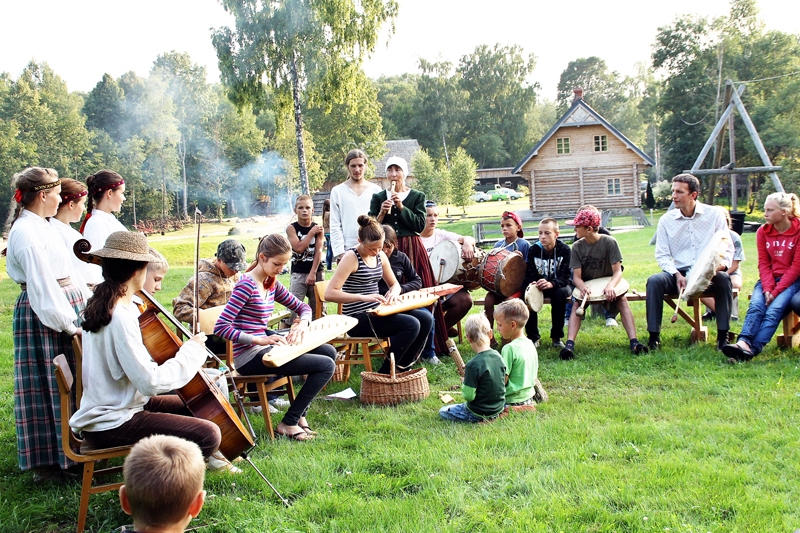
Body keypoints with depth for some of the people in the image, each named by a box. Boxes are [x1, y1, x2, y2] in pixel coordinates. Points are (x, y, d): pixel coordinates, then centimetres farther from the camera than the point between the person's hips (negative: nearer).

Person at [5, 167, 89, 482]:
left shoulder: (39, 226, 13)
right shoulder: (26, 232, -17)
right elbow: (42, 286, -21)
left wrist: (87, 301, 15)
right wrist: (69, 324, -19)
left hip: (64, 304, 10)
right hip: (44, 316, -10)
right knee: (49, 388, -1)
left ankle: (68, 452, 26)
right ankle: (46, 463, 10)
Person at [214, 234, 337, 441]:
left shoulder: (272, 284, 10)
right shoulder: (246, 285, -16)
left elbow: (302, 307, 19)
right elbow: (221, 327, -23)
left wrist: (302, 325, -5)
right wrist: (260, 340, -30)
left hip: (264, 347, 9)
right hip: (250, 357, -9)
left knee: (329, 352, 10)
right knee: (326, 366, -13)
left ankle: (300, 414, 14)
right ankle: (288, 423, -2)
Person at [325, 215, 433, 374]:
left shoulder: (380, 255, 8)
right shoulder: (351, 258, -14)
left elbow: (395, 284, 20)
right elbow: (329, 293, -22)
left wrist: (393, 292, -5)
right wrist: (363, 297, -32)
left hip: (376, 311, 8)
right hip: (358, 319, -8)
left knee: (425, 319, -7)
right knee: (411, 325, -23)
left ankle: (403, 367, 6)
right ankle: (385, 374, -10)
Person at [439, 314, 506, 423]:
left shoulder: (473, 365, -26)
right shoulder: (498, 356, -6)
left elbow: (468, 396, -24)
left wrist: (463, 385, -3)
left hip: (479, 413, -8)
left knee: (443, 411, 10)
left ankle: (480, 421, 3)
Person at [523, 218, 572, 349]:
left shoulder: (564, 250, -13)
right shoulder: (533, 250, -6)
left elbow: (565, 277, -21)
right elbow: (529, 275, -10)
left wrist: (551, 283, -43)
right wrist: (532, 283, -35)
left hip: (559, 285, -2)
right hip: (538, 285, 2)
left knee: (560, 293, -36)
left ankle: (557, 337, -19)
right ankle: (533, 337, -16)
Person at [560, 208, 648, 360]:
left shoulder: (609, 242, -14)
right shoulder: (577, 247, -8)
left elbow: (617, 271, -17)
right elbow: (577, 276, -11)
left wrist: (610, 286, -39)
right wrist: (582, 287, -35)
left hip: (607, 283, -1)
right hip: (586, 286, 1)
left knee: (622, 300, -29)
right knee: (576, 304, -26)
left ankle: (634, 342, -36)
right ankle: (569, 345, -40)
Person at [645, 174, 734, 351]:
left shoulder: (714, 214, 2)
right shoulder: (666, 220, 5)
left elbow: (727, 247, 2)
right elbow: (662, 255, 3)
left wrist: (722, 265, -20)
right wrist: (677, 275, -14)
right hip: (678, 273, 1)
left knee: (723, 279, -33)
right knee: (654, 281, -28)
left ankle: (723, 336, -23)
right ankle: (654, 337, -24)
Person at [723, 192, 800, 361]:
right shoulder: (763, 232, 7)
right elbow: (763, 264, 3)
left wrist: (776, 291, -16)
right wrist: (767, 288, -14)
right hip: (769, 279, 3)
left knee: (774, 309, -30)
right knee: (756, 306, -27)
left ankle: (753, 348, -46)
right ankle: (744, 343, -48)